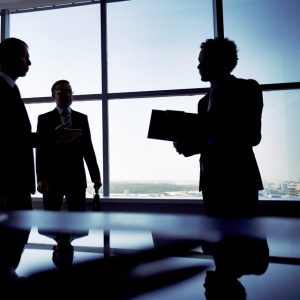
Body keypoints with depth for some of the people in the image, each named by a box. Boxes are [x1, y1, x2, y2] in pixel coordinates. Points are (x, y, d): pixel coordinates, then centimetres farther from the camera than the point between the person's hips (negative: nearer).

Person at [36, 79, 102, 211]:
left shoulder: (82, 118, 10)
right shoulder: (44, 119, 5)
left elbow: (88, 148, 8)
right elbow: (40, 150, -1)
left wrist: (96, 176, 6)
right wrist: (41, 178, -11)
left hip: (76, 177, 1)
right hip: (52, 178, -1)